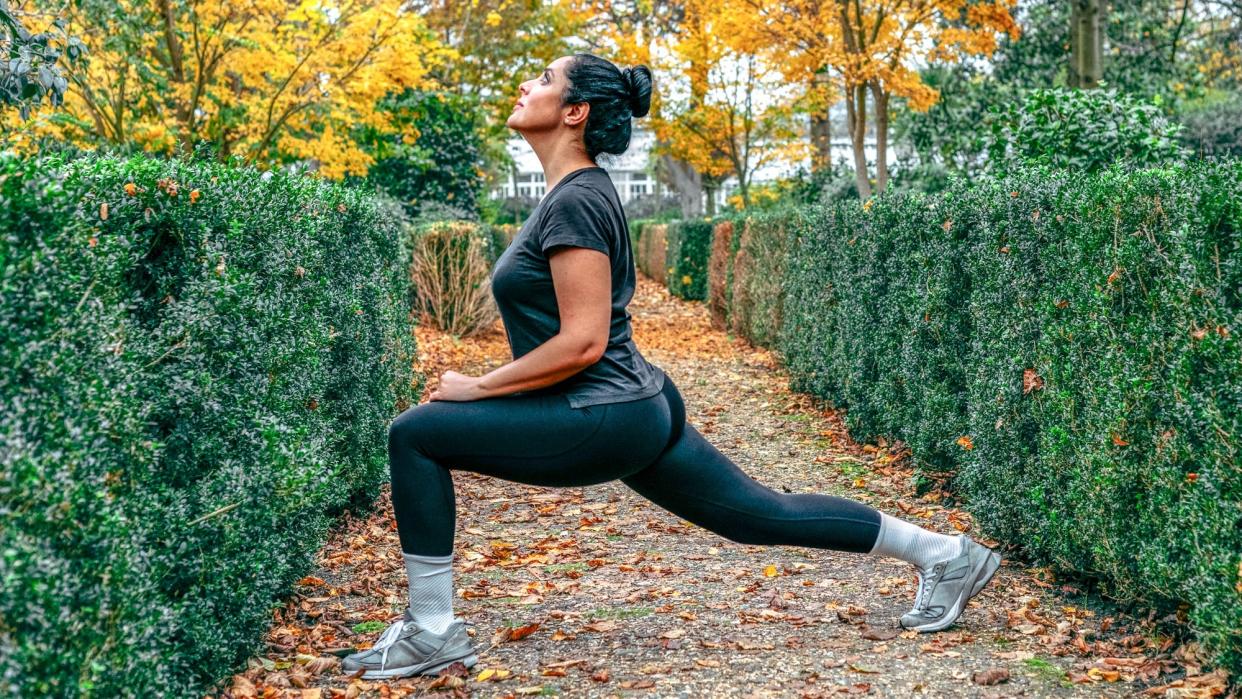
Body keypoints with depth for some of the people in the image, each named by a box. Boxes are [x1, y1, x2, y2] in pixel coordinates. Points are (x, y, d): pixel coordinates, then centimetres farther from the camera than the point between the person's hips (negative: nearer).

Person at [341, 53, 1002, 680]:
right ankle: (945, 554, 24)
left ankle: (431, 632, -2)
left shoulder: (575, 201, -16)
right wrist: (492, 385, 20)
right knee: (761, 514, 17)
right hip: (639, 407, 10)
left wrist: (478, 387, -14)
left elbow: (581, 343, -23)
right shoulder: (577, 190, 13)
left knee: (415, 434, -9)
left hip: (603, 419, -10)